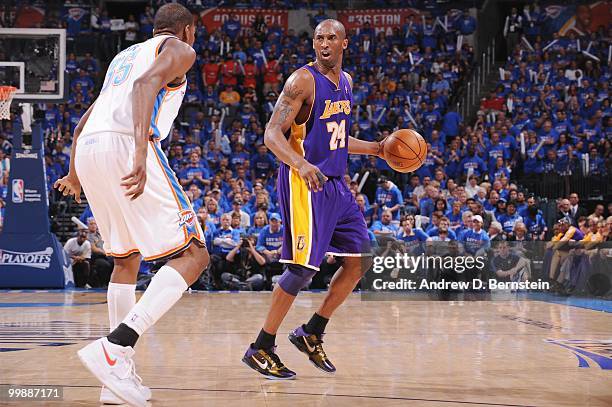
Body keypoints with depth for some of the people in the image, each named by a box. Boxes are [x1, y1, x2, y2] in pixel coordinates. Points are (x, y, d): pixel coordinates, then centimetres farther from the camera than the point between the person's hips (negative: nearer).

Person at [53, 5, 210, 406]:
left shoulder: (126, 54, 34)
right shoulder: (179, 50, 11)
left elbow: (84, 121, 36)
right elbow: (146, 84, -12)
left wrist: (74, 173, 49)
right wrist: (141, 151, -25)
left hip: (88, 148, 8)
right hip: (125, 144, -8)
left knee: (127, 258, 23)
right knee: (193, 254, -6)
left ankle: (119, 374, 17)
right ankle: (114, 348, -23)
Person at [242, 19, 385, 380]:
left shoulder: (346, 82, 13)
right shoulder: (304, 80, -12)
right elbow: (273, 134, -20)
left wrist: (375, 149, 19)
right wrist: (301, 164, -36)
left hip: (334, 182, 9)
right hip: (304, 182, -9)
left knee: (361, 260, 9)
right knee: (304, 267, -13)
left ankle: (312, 333, 18)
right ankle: (261, 349, -2)